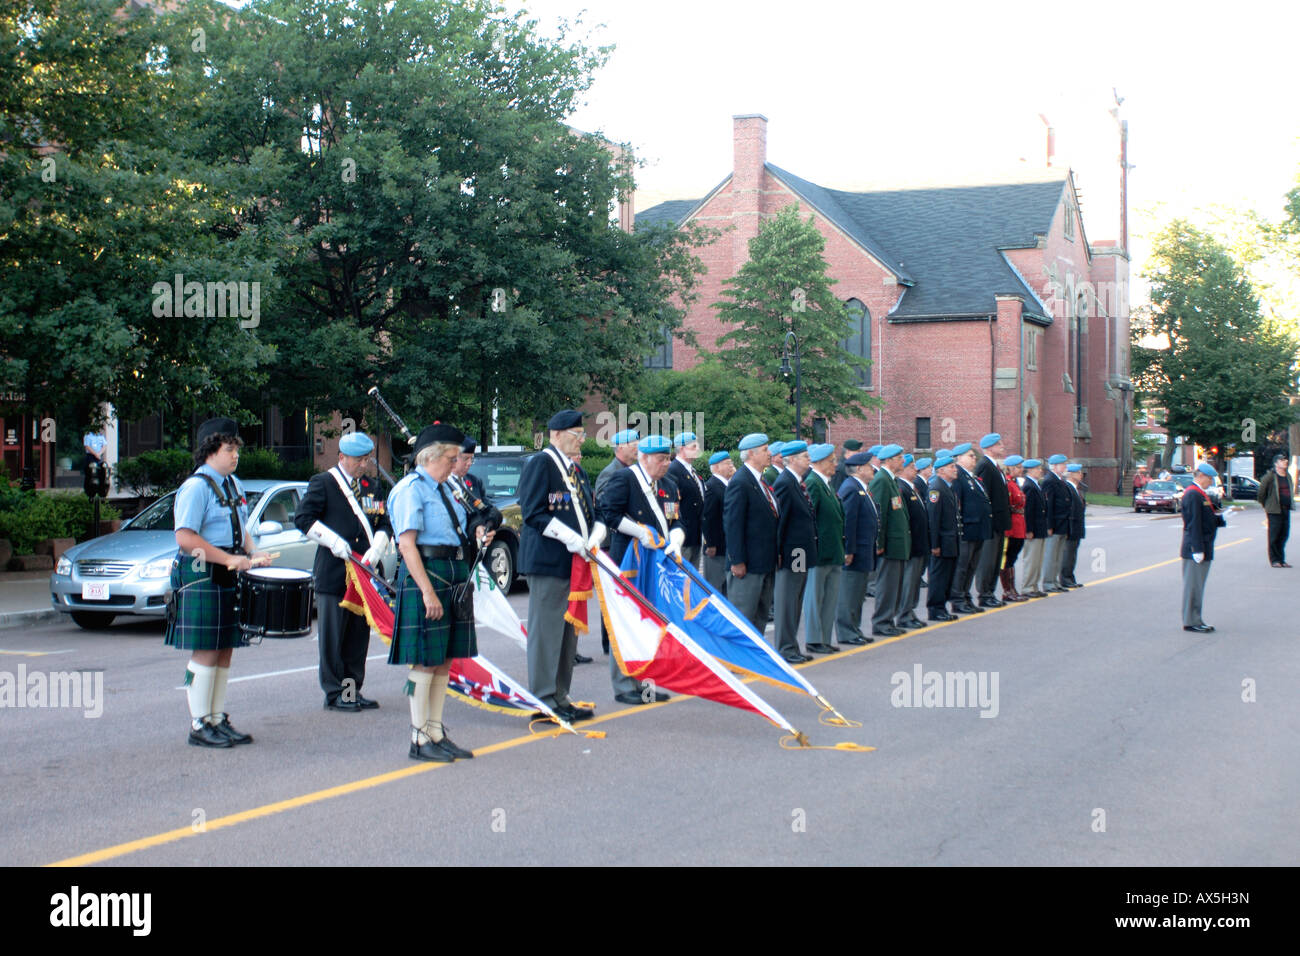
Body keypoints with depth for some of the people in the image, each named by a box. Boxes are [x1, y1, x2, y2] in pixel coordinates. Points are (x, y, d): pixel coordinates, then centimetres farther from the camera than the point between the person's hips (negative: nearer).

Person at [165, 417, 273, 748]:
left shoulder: (234, 485, 15)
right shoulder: (196, 487, -12)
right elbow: (185, 538, -19)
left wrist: (252, 554, 7)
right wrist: (229, 559, -20)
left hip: (229, 580, 8)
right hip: (201, 581, -8)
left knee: (225, 652, 11)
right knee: (206, 655, -5)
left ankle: (219, 719, 20)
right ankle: (199, 726, 2)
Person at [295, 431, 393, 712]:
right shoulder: (322, 483, -1)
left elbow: (383, 523, 13)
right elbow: (302, 518, -7)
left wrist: (377, 547, -7)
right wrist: (333, 541, -16)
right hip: (334, 573, -5)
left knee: (359, 635, 9)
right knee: (332, 637, 0)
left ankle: (353, 689, 17)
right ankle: (334, 693, 6)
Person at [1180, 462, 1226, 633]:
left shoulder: (1199, 494, 17)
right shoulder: (1193, 494, -16)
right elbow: (1194, 524, -21)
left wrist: (1220, 518, 5)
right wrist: (1198, 550, -22)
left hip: (1203, 547, 10)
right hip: (1195, 548, -10)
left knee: (1197, 585, 14)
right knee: (1193, 585, -5)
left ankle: (1196, 620, 19)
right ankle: (1191, 621, -1)